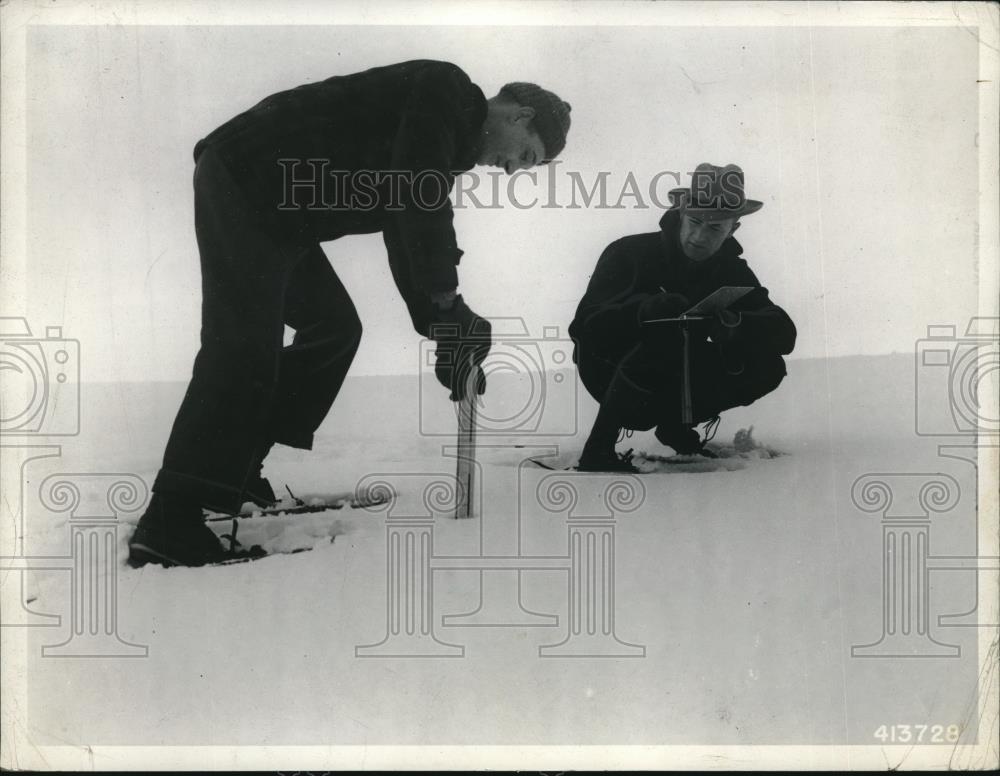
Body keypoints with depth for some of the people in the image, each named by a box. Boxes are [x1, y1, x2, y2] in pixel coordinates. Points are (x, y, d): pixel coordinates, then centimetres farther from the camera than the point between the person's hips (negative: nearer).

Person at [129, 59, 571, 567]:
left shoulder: (446, 142, 20)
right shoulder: (447, 91, -9)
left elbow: (409, 242, 20)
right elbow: (417, 201, -23)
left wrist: (442, 330, 11)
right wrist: (449, 306, -18)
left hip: (277, 212, 10)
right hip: (242, 181, -10)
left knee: (333, 325, 12)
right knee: (245, 345, -17)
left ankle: (231, 470, 14)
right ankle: (170, 519, -18)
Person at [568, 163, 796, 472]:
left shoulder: (732, 272, -2)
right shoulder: (629, 252, -16)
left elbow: (784, 334, -13)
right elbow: (588, 324, -26)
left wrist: (733, 324, -34)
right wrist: (646, 311, -44)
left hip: (674, 379, 5)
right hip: (610, 372, -5)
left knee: (767, 367, -12)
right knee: (666, 335, -36)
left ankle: (676, 423, 7)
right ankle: (597, 451, -27)